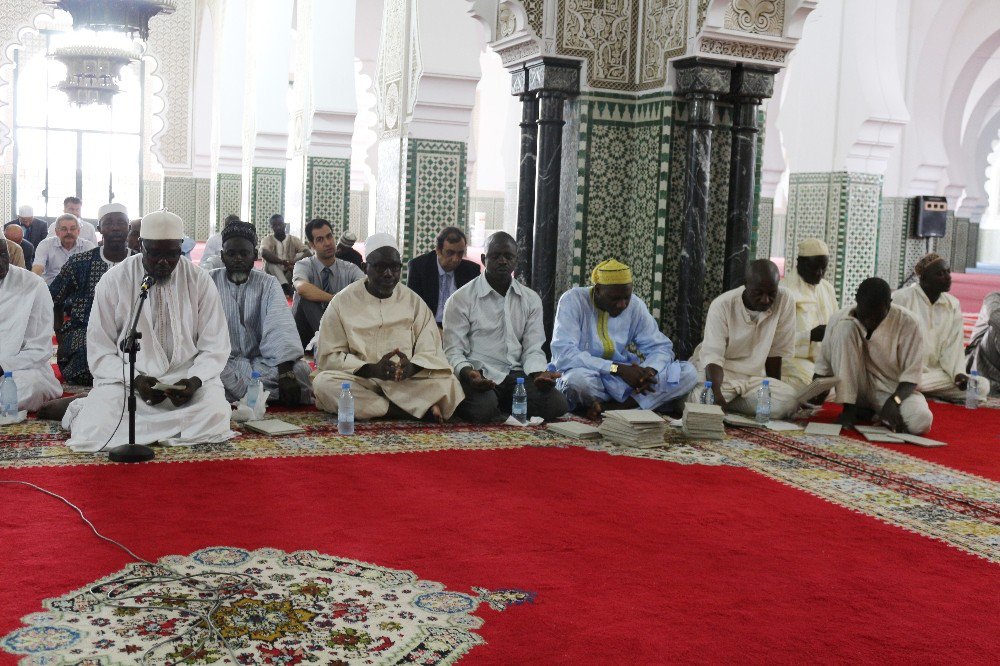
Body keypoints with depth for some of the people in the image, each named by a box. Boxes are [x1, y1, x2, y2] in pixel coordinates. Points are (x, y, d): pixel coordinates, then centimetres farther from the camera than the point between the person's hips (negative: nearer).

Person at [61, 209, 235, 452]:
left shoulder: (200, 281, 0)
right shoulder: (112, 282, -2)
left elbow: (215, 348, 2)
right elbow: (100, 352, 0)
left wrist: (194, 381, -18)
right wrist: (134, 379, -18)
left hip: (185, 378, 2)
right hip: (124, 378, -1)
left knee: (214, 420, -30)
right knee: (91, 433, -29)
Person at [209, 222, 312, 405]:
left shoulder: (268, 283, 5)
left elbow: (279, 327, -10)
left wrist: (286, 373, -26)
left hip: (260, 362, 2)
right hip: (222, 363, -1)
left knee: (301, 369, -27)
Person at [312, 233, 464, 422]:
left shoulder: (414, 302, 8)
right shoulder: (343, 302, 3)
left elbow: (430, 352, 3)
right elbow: (329, 356, -2)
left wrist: (411, 367, -21)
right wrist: (371, 369, -19)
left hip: (406, 382, 0)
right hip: (360, 380, 1)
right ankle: (420, 409, -28)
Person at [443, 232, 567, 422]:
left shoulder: (531, 300, 14)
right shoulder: (461, 299, 1)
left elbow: (533, 349, 10)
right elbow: (454, 351, -4)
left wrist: (540, 373, -12)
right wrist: (467, 373, -26)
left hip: (516, 373, 4)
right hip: (479, 375, -4)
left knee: (556, 404, -22)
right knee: (483, 408, -38)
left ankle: (501, 415, 1)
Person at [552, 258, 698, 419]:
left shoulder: (635, 305, 1)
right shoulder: (573, 301, -13)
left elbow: (661, 347, 4)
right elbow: (562, 355, -24)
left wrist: (650, 371, -21)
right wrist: (618, 368, -30)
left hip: (623, 380, 5)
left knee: (688, 373, -13)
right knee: (578, 378, -40)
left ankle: (610, 407, -21)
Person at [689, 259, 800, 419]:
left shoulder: (785, 301, -11)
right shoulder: (722, 305, -16)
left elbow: (776, 351, -1)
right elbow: (712, 357, -21)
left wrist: (774, 390, 6)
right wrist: (716, 393, -38)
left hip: (754, 376, 3)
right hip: (718, 372, -3)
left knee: (790, 401, -24)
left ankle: (727, 403, -9)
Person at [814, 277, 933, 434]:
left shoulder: (907, 323, -16)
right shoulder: (840, 319, -13)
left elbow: (911, 374, -15)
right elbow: (824, 364, -6)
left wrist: (894, 400, -32)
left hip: (893, 390, -1)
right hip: (857, 389, 1)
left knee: (921, 421, -34)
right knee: (845, 328, -23)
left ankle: (877, 411, -1)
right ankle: (850, 408, -16)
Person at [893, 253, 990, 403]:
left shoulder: (953, 305, 9)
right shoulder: (901, 298, -6)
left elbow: (953, 346, 5)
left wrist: (958, 373, -14)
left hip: (936, 371, 6)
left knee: (982, 386, -14)